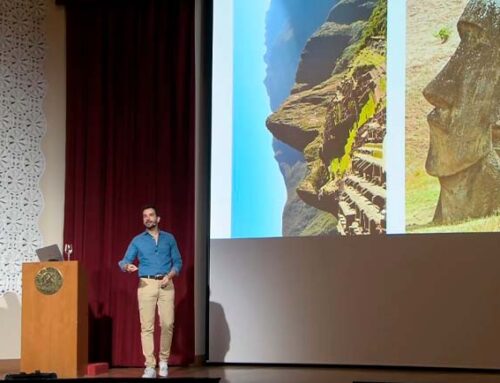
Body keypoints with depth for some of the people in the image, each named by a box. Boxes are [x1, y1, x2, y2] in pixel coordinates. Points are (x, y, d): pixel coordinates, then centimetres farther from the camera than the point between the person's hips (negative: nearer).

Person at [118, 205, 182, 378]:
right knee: (147, 326, -5)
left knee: (167, 324, -6)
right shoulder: (137, 240, 11)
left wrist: (170, 276, -9)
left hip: (166, 284, 0)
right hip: (146, 284, 0)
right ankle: (150, 366, -4)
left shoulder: (169, 238, 13)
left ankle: (163, 361, 12)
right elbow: (125, 261, 4)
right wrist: (127, 266, -20)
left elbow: (178, 262, 10)